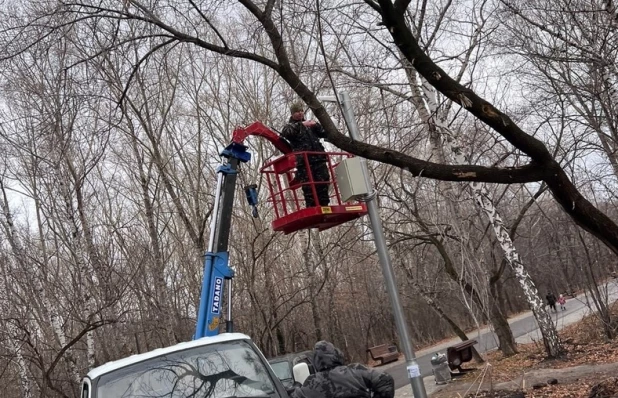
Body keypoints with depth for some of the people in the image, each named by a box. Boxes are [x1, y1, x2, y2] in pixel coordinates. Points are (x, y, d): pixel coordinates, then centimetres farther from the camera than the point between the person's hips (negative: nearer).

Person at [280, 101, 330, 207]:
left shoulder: (310, 125, 24)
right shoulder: (290, 126, 11)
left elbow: (325, 134, 19)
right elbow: (285, 133, -14)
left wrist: (317, 126, -1)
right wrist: (301, 125, -23)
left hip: (319, 160, 4)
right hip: (304, 162, -4)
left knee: (323, 186, -1)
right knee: (309, 188, -7)